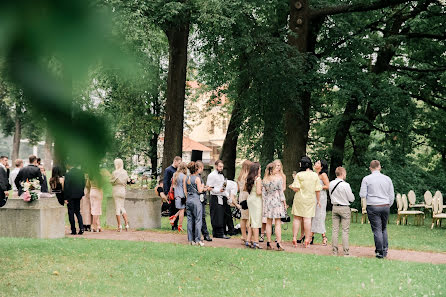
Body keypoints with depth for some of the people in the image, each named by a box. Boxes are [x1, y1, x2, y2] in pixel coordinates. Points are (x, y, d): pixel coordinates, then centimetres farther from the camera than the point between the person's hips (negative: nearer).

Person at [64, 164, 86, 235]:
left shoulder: (68, 174, -15)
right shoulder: (81, 172, 0)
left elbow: (66, 187, -13)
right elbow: (84, 184, 6)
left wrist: (65, 198, -7)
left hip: (70, 196, -5)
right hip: (79, 195, 5)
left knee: (71, 213, 4)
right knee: (78, 212, 16)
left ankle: (73, 230, 4)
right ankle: (81, 228, 2)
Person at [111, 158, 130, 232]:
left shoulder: (115, 173, -12)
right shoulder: (125, 172, 4)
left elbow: (111, 181, -2)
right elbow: (127, 181, 12)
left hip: (116, 190, -5)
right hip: (123, 190, 5)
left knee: (117, 208, -1)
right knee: (122, 207, 16)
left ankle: (119, 225, -2)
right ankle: (126, 224, 6)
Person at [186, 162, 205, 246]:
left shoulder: (186, 178, 6)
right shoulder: (197, 178, -11)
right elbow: (200, 190, -11)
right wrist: (202, 186, 7)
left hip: (188, 200, 6)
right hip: (196, 199, -6)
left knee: (190, 220, 8)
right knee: (198, 220, -2)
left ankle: (191, 239, 10)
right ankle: (198, 239, -4)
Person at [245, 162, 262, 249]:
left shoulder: (249, 178, 7)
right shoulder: (258, 179, -16)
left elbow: (245, 188, 18)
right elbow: (258, 192, -21)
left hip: (250, 199, 8)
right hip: (256, 200, -8)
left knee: (251, 221, 14)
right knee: (256, 221, -3)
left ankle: (248, 240, 13)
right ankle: (255, 242, -2)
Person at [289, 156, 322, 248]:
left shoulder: (299, 175, -7)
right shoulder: (315, 175, 0)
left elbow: (296, 188, -11)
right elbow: (318, 190, 0)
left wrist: (291, 186, 10)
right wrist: (318, 200, 11)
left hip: (299, 199, -1)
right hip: (311, 199, 1)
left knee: (297, 218, 7)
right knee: (307, 218, 2)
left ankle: (294, 238, 7)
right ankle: (307, 240, 1)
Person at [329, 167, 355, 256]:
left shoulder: (331, 184, 1)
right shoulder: (345, 185, -16)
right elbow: (352, 199, -8)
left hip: (335, 207, 5)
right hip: (345, 208, -5)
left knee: (335, 229, 8)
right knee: (345, 230, -1)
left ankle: (334, 251, 9)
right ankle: (346, 251, -1)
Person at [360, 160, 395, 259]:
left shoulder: (366, 179, -5)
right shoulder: (387, 179, 4)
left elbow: (362, 195, -7)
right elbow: (392, 196, 8)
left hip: (373, 207, -3)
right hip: (385, 206, 3)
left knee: (377, 229, 0)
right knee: (384, 228, 17)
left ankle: (380, 252, 1)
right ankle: (385, 250, 16)